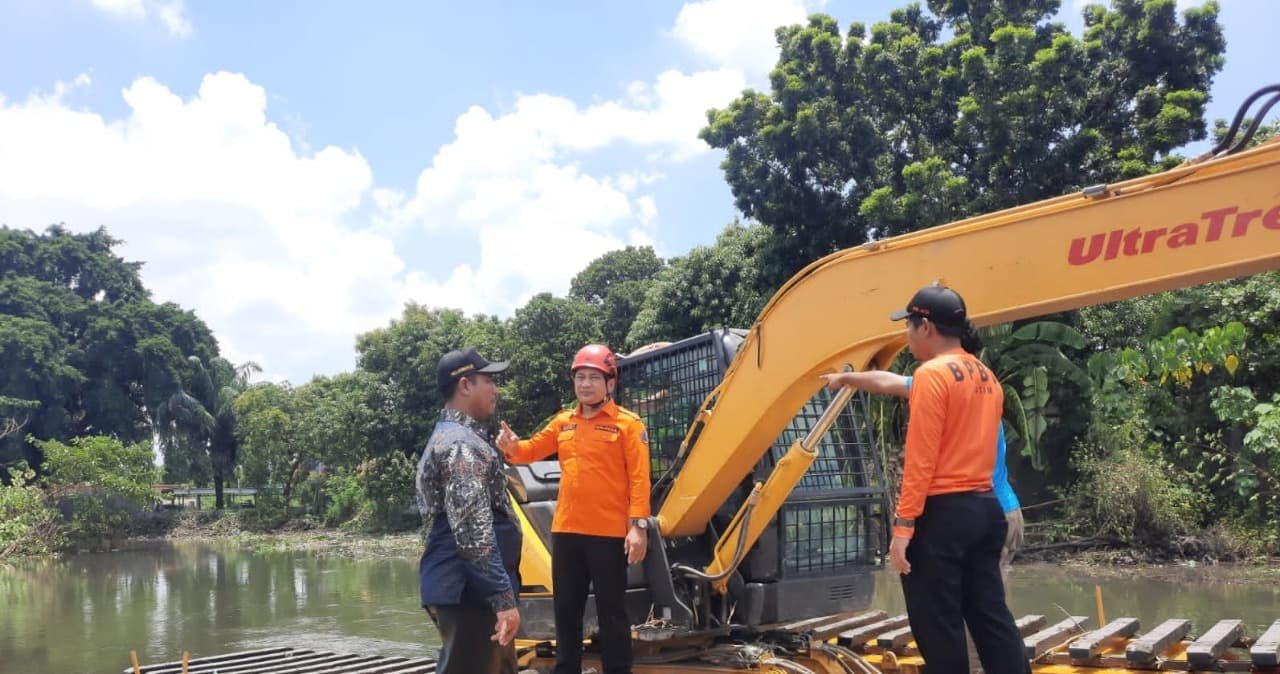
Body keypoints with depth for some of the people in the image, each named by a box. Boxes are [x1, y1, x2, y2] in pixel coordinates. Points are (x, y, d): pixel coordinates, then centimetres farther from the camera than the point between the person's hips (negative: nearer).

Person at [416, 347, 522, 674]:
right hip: (470, 591, -11)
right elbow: (473, 532, -23)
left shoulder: (448, 438, 18)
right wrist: (504, 598, -23)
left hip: (463, 587, 11)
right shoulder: (462, 445, -15)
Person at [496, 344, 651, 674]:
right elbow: (532, 449, 13)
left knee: (611, 610, 4)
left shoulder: (627, 423, -4)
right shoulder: (563, 422, 12)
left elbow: (639, 478, -9)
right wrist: (512, 446, -10)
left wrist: (639, 525, -17)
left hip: (609, 533, -5)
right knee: (566, 608, 15)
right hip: (566, 531, 5)